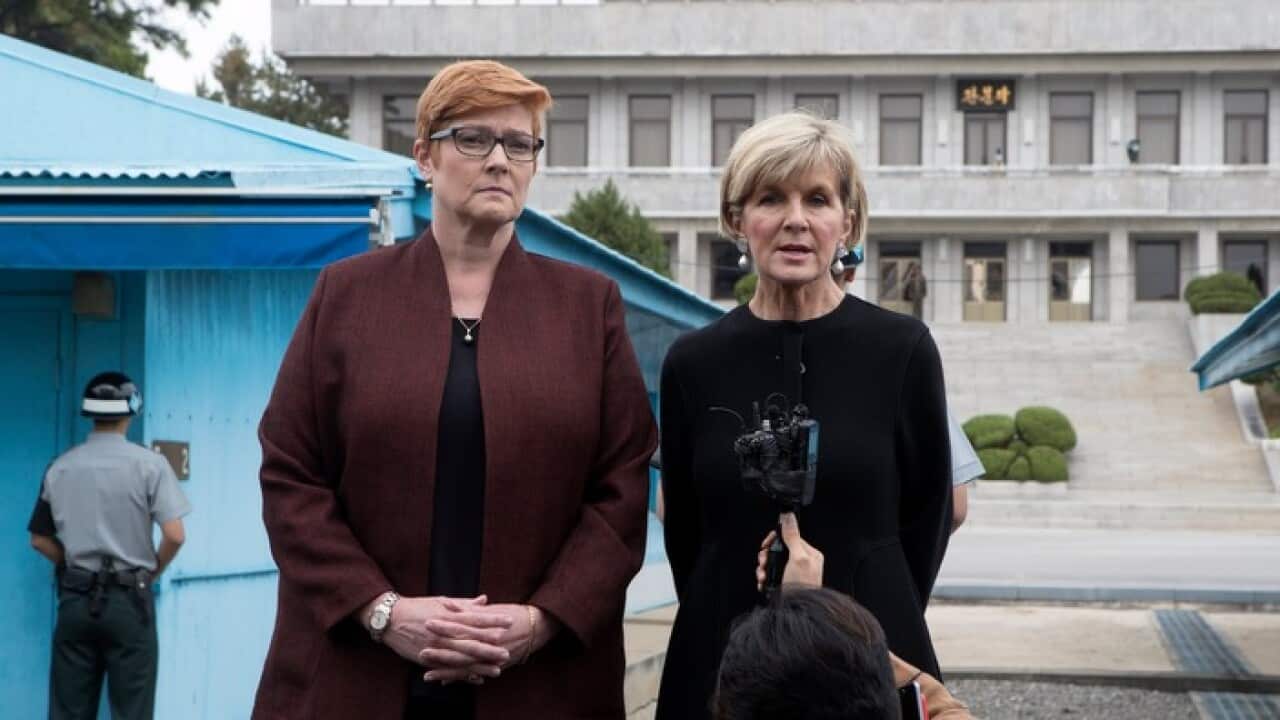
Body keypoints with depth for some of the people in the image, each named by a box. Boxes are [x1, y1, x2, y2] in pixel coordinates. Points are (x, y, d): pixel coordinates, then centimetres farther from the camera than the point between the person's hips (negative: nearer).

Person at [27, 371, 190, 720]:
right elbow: (174, 535, -13)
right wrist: (152, 571, 4)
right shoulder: (148, 463, -7)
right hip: (128, 599, -3)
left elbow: (40, 540, 9)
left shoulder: (59, 467, 5)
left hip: (75, 598, 3)